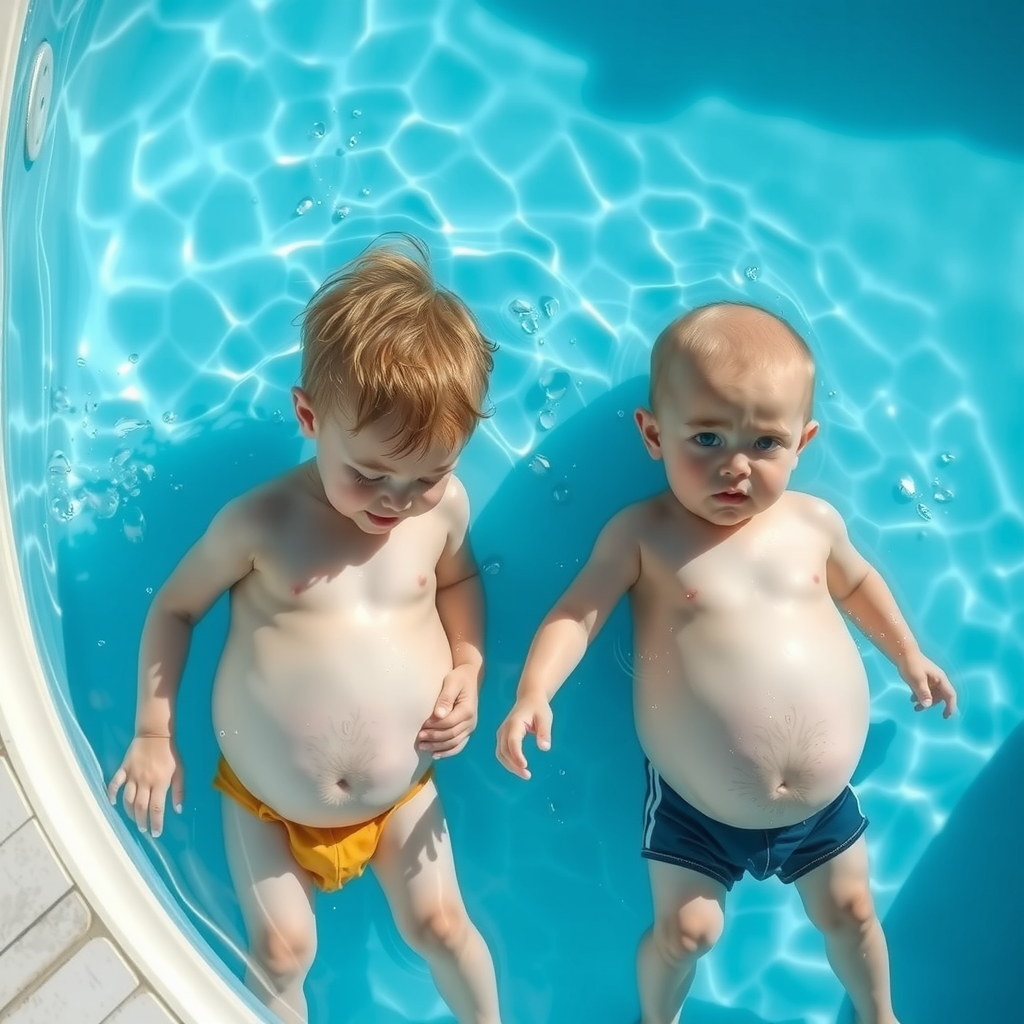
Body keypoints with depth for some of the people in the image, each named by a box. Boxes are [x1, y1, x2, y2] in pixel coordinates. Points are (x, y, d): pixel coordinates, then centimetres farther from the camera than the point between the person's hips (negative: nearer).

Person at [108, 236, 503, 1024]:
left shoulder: (445, 507, -14)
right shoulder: (261, 522, -22)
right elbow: (176, 606, -5)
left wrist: (468, 670, -7)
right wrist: (154, 733, -3)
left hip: (401, 793, 2)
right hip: (267, 802, -1)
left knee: (439, 925, 11)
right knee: (280, 949, 5)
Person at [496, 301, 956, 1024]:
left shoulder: (814, 521, -5)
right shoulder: (643, 534, -15)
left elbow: (855, 581, 16)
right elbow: (576, 615, -17)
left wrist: (907, 654, 21)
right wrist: (534, 692, -32)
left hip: (824, 801, 3)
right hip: (698, 811, -3)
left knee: (849, 911, 21)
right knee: (686, 929, 8)